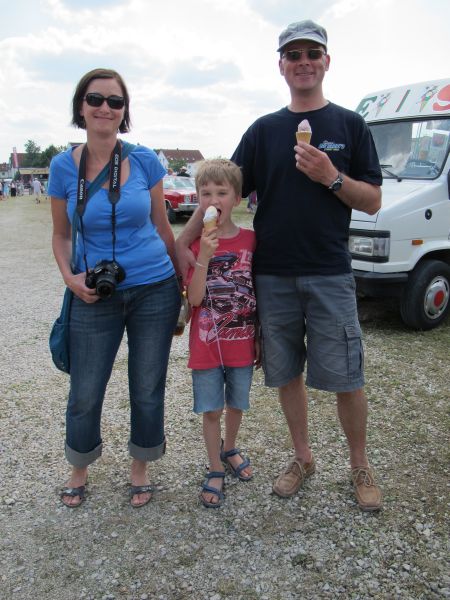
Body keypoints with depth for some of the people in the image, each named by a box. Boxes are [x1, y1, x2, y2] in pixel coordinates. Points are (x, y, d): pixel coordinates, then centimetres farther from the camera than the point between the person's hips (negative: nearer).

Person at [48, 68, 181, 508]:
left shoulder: (144, 161, -3)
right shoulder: (64, 166, -2)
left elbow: (162, 227, 6)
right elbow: (60, 234, 8)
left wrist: (183, 281, 9)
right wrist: (69, 277, -9)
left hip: (154, 291, 0)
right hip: (95, 296, 0)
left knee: (147, 390, 10)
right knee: (85, 394, 7)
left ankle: (140, 468, 35)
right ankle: (79, 470, 36)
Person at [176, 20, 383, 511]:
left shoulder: (349, 125, 5)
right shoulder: (263, 130, 9)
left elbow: (372, 201, 2)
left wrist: (331, 177, -15)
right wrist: (183, 242, -3)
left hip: (329, 274, -2)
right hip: (272, 276, 2)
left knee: (346, 379, 1)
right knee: (286, 375, 10)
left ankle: (360, 467, 23)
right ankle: (302, 458, 30)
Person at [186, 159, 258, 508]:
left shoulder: (251, 240, -4)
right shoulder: (194, 243, -7)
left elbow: (259, 293, 3)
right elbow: (194, 298, -14)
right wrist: (204, 257, -26)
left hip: (242, 343, 2)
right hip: (207, 345, -1)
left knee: (236, 404, 18)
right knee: (211, 410, 8)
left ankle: (229, 449, 45)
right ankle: (215, 470, 27)